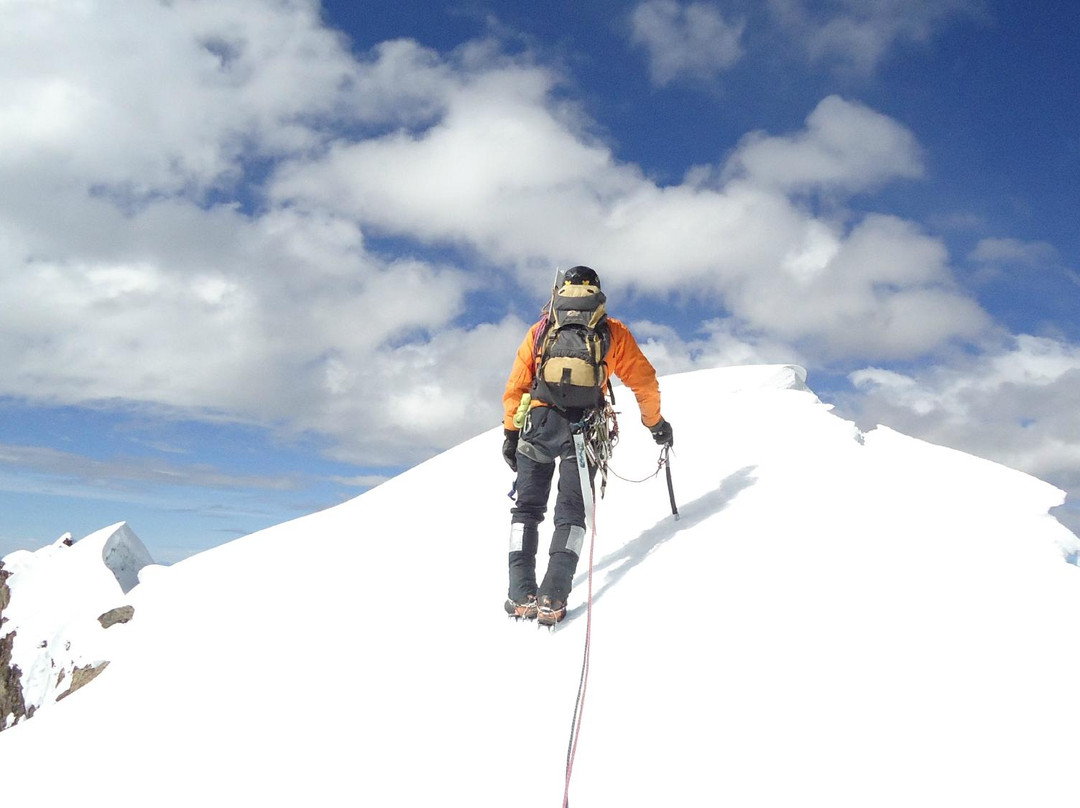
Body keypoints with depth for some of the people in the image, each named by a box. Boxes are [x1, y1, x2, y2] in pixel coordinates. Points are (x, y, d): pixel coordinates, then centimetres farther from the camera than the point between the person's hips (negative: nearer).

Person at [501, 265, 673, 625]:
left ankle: (520, 594, -1)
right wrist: (655, 423, 28)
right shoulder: (613, 332, 14)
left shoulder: (540, 330, 17)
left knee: (527, 508, 10)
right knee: (571, 512, 4)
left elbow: (516, 385, 14)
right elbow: (644, 380, 15)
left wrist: (510, 432, 18)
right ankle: (552, 597, -11)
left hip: (538, 424, 1)